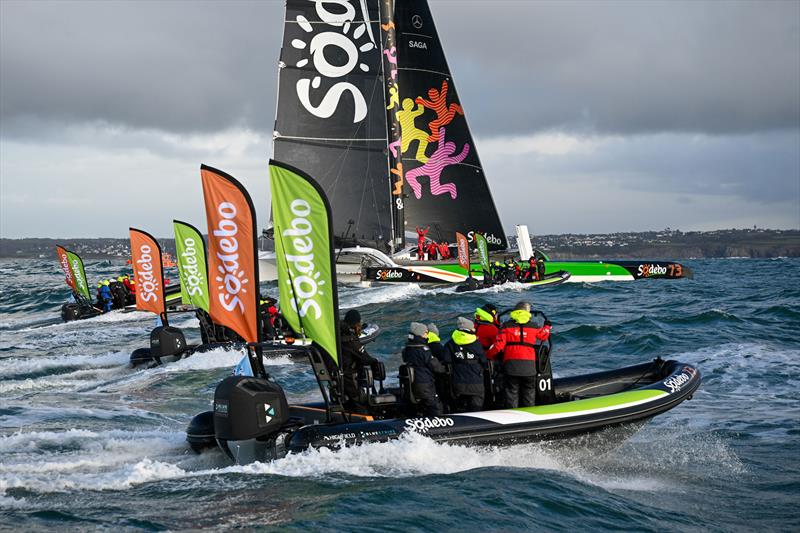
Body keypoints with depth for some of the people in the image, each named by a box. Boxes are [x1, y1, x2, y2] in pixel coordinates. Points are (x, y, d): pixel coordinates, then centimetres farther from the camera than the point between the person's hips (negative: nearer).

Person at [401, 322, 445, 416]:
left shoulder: (406, 349, 6)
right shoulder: (423, 349, -18)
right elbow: (435, 366, -14)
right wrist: (444, 369, 6)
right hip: (425, 384, -8)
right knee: (435, 408, 0)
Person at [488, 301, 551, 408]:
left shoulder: (506, 326, 3)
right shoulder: (534, 327, 7)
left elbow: (499, 345, -3)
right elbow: (544, 336, 26)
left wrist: (490, 356, 12)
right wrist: (547, 326, 47)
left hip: (510, 364, -1)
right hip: (529, 364, 1)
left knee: (511, 392, 5)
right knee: (529, 392, 12)